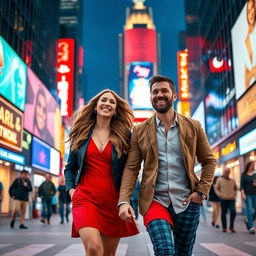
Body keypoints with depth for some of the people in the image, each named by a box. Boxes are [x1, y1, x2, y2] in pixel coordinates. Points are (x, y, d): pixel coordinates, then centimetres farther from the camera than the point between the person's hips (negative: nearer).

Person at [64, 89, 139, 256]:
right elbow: (70, 168, 17)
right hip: (86, 198, 0)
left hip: (113, 201, 1)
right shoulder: (82, 134, 8)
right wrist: (71, 189, 4)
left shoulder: (124, 135, 5)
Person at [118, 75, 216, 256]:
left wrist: (202, 191, -2)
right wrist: (124, 201, -12)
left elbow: (209, 161, 10)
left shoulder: (193, 127, 4)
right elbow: (131, 168, -1)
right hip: (155, 201, -1)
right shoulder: (140, 131, 3)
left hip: (187, 202, 2)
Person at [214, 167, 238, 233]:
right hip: (223, 199, -2)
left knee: (233, 212, -13)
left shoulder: (232, 180, 12)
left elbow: (236, 188, 23)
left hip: (231, 199, 2)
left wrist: (234, 194, 5)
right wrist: (220, 195, -10)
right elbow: (216, 188, 4)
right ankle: (224, 227, 15)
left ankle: (231, 227, 4)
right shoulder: (220, 180, 3)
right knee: (224, 213, 2)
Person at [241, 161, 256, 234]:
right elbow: (242, 185, -3)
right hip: (247, 195, -4)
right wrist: (243, 194, -13)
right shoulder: (244, 175, 1)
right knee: (249, 210, -8)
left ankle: (248, 221, 26)